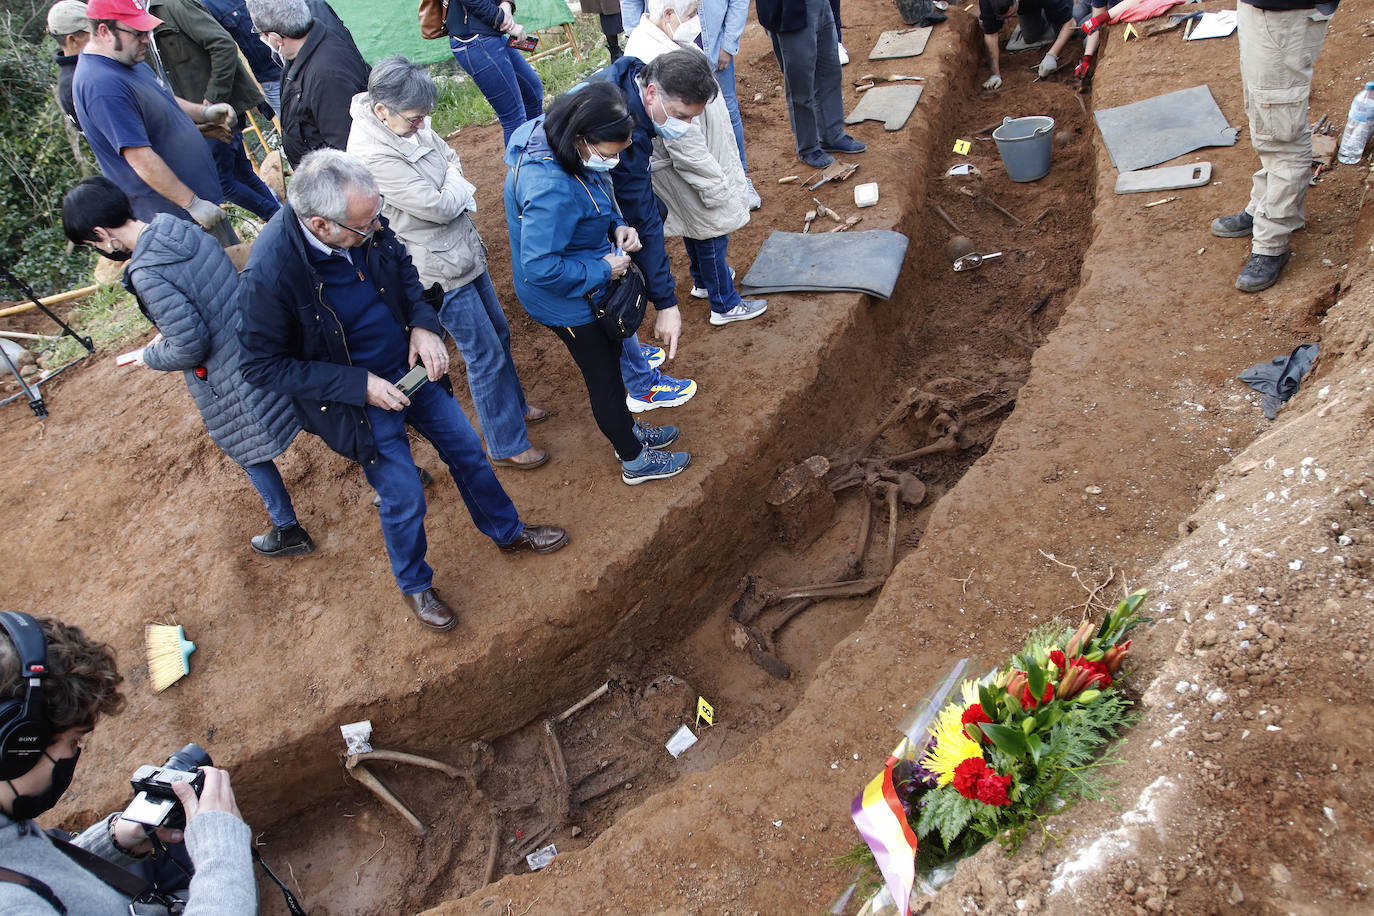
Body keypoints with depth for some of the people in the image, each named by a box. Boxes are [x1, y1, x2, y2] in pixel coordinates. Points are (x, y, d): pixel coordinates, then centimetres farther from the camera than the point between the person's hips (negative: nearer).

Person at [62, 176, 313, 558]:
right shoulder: (185, 229, -2)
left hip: (229, 380, -6)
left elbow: (189, 346, -23)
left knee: (250, 453, 14)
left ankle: (288, 531, 29)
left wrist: (149, 356, -3)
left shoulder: (146, 273, -26)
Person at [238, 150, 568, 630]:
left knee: (467, 449, 18)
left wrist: (424, 325, -12)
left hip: (413, 368, 6)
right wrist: (359, 386, -24)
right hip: (357, 397, -5)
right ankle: (415, 585, 37)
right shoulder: (267, 275, -32)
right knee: (404, 498, 6)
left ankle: (508, 531, 45)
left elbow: (403, 267, 5)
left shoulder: (365, 221, -16)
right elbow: (262, 365, -20)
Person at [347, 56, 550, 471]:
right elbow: (438, 207, -26)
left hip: (465, 249, 9)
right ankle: (506, 445, 17)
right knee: (485, 354, 1)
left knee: (498, 332, 23)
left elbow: (449, 156, 12)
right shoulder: (372, 154, -28)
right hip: (440, 269, -9)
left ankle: (514, 406, 46)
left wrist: (452, 191, -8)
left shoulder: (408, 123, -2)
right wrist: (458, 184, -5)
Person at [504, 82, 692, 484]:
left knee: (610, 355, 27)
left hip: (588, 285, 10)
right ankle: (634, 462, 32)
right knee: (603, 375, 9)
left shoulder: (558, 148, -8)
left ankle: (628, 432, 51)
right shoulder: (550, 188, -38)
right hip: (566, 300, -10)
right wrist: (603, 270, -25)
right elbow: (540, 267, -36)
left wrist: (616, 226, -7)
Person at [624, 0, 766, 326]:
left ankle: (702, 281, 51)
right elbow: (683, 142, -31)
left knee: (694, 226, 29)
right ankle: (724, 305, 28)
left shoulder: (644, 38, -4)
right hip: (689, 167, -10)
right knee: (711, 234, 9)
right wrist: (714, 185, -22)